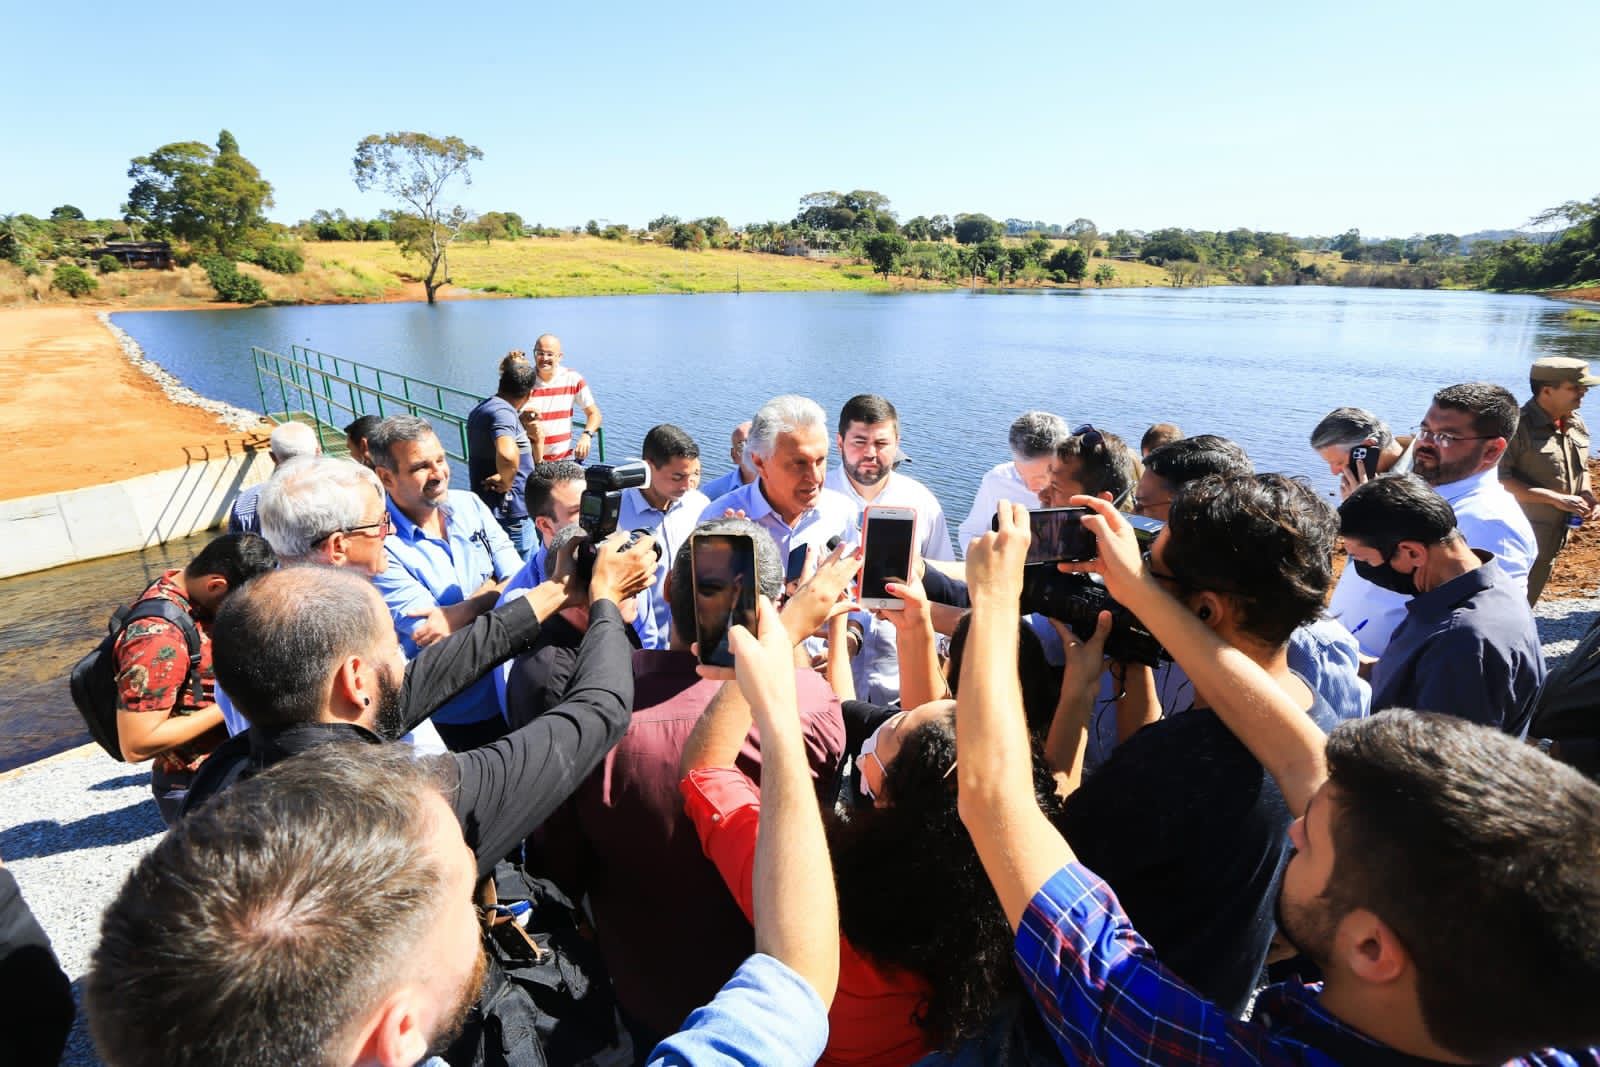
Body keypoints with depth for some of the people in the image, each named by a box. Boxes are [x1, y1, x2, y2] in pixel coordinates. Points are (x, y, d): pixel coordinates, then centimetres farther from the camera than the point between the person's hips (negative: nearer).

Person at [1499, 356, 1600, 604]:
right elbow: (1499, 480, -25)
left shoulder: (1576, 424, 7)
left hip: (1554, 537, 8)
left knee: (1526, 603, 21)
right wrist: (1555, 498, -23)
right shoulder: (1518, 426, -19)